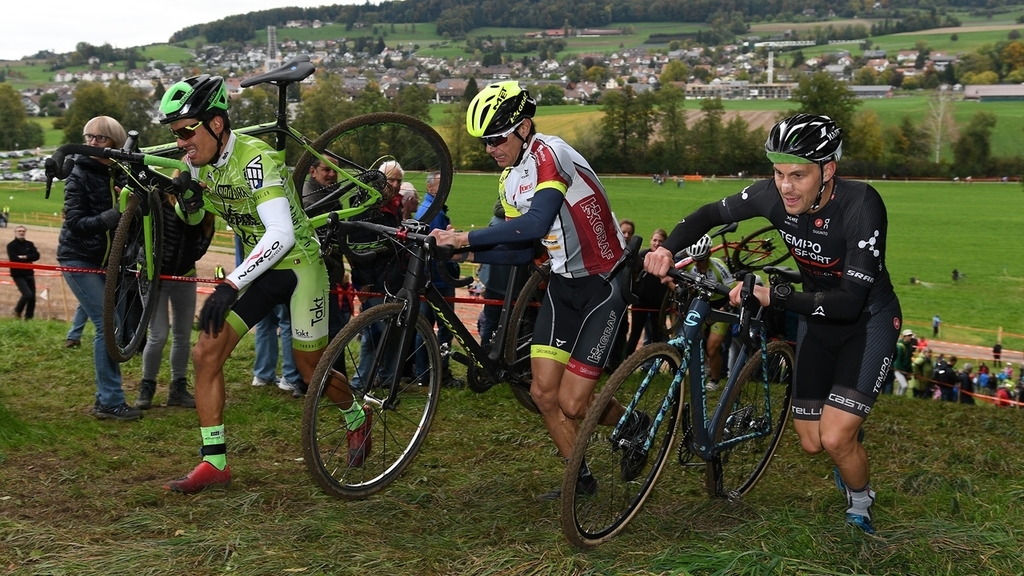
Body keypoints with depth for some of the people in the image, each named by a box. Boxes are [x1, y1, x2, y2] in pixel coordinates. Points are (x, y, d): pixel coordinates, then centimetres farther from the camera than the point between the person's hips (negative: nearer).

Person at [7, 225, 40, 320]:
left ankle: (29, 317, 14)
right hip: (18, 274, -5)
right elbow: (13, 258, -19)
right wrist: (28, 259, -12)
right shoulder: (11, 245, -5)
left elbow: (36, 256, -3)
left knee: (32, 297, 3)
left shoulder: (29, 244, 10)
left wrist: (25, 257, -17)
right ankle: (18, 311, 7)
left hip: (29, 273, 6)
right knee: (27, 294, -18)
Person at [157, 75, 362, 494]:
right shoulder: (199, 162, -4)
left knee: (311, 370, 4)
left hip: (298, 264, -7)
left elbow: (281, 234, -40)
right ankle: (214, 463, 1)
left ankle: (356, 417, 36)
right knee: (206, 353, -7)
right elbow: (192, 218, 12)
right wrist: (188, 199, -13)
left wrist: (230, 285, -45)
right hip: (258, 269, 7)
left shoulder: (256, 161, -28)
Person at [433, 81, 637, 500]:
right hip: (563, 283, 8)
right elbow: (522, 251, 9)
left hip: (603, 283, -8)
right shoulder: (509, 181, 7)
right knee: (543, 393, 2)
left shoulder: (551, 154, -21)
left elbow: (536, 224, -35)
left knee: (572, 403, -8)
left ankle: (633, 424, 23)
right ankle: (581, 478, 21)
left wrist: (466, 237, -32)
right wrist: (470, 254, -6)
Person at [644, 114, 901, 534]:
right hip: (818, 316, 5)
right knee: (811, 443, 8)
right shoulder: (773, 195, -19)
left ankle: (860, 508, 13)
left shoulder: (861, 205, -32)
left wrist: (771, 295, -43)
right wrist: (668, 250, -21)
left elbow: (851, 301, -36)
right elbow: (711, 214, -3)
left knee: (835, 438, -18)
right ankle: (849, 462, 44)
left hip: (868, 318, -5)